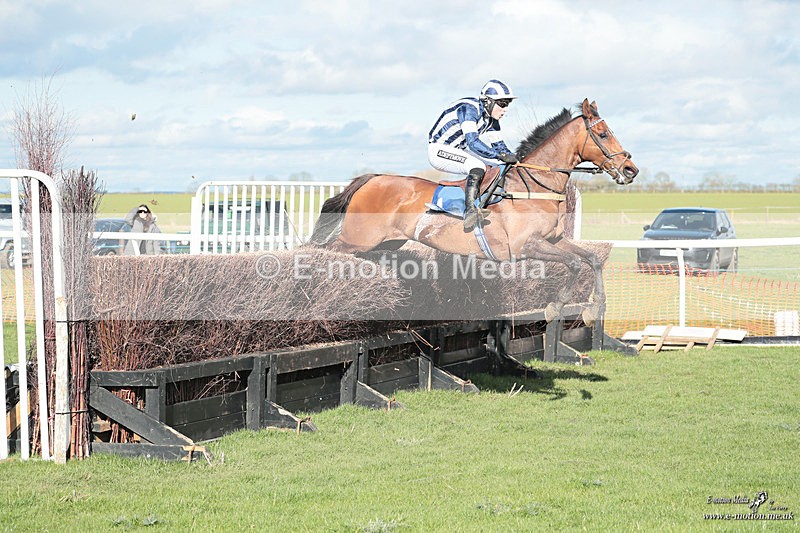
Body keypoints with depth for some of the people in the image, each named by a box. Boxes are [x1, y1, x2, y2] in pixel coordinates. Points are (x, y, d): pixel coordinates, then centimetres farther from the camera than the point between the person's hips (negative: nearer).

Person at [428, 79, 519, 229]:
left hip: (458, 150, 9)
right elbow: (473, 142, -35)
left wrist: (511, 157, -13)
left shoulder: (490, 117, 3)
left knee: (500, 165, 3)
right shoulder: (469, 109, -24)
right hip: (439, 151, -9)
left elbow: (498, 144, 7)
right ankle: (470, 211, -38)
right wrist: (501, 156, -38)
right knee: (478, 166, -31)